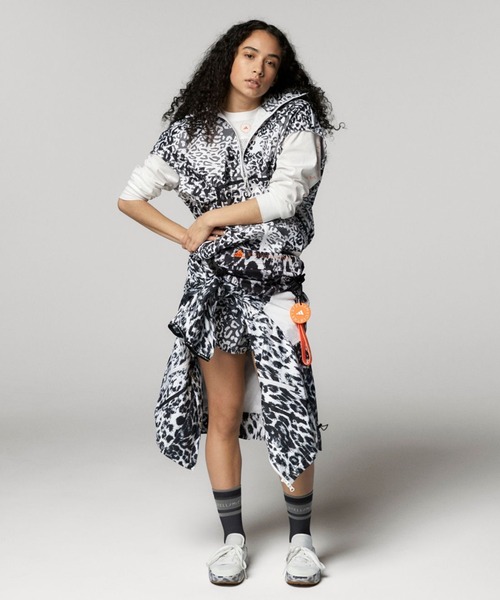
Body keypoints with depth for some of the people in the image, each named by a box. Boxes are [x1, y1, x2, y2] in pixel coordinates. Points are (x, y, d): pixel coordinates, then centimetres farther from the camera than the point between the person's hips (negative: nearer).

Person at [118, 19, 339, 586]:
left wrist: (210, 217, -5)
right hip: (213, 284, 2)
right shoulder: (190, 130, 9)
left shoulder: (293, 121, 3)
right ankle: (233, 538, 18)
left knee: (289, 411, -5)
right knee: (222, 416, 6)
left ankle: (300, 539, 11)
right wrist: (185, 237, 3)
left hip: (274, 279, -2)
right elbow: (130, 197, 12)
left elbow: (285, 195, -12)